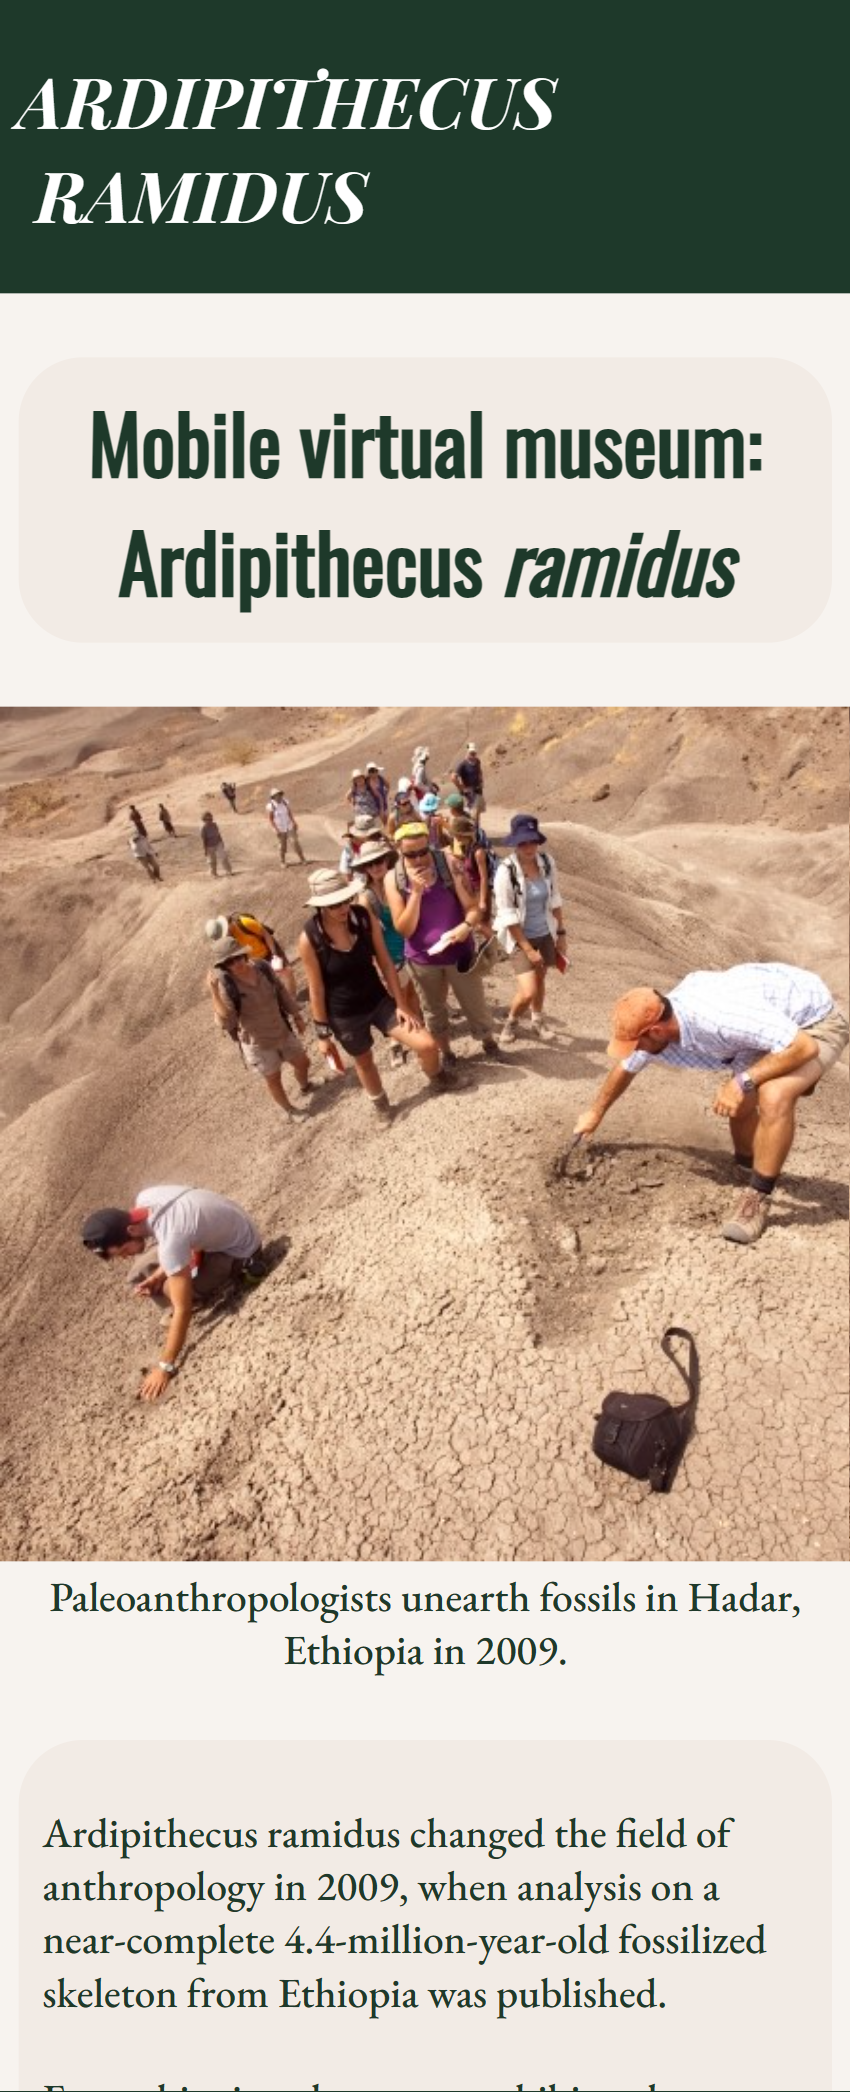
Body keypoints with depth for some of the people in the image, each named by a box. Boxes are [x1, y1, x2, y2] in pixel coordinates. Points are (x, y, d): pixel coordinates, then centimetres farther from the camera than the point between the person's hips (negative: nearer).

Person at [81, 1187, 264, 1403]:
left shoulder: (170, 1240, -39)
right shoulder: (144, 1199, -15)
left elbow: (182, 1310, -33)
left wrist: (165, 1367, -27)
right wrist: (158, 1275, -11)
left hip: (240, 1248, -8)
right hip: (220, 1228, 8)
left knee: (173, 1290, -18)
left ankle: (238, 1268, -2)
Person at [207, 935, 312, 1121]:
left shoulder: (262, 967, -16)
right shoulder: (226, 985, -29)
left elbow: (282, 992, 1)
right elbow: (227, 1022, -37)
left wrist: (296, 1015, 11)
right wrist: (214, 993, -45)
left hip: (282, 1030, 5)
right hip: (257, 1043, -4)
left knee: (302, 1063, 25)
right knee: (273, 1079, 16)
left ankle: (305, 1087, 60)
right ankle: (290, 1110, 46)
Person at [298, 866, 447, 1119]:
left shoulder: (365, 917, -15)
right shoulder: (309, 939, -23)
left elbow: (385, 962, -6)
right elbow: (316, 989, -13)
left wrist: (400, 1004, -4)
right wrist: (322, 1033, -7)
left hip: (379, 1000, 2)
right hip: (344, 1015, -2)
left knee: (427, 1045, -3)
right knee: (364, 1062, 21)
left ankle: (436, 1076, 34)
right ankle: (381, 1106, 52)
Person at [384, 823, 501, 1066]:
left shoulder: (449, 864, -15)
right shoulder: (393, 879, -13)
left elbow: (473, 907, -10)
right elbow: (404, 929, -15)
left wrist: (467, 925, -33)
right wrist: (416, 892, -26)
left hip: (459, 953, -1)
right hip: (422, 958, 1)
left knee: (475, 1004, 15)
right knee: (434, 1010, 20)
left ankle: (489, 1041, 42)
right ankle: (446, 1052, 43)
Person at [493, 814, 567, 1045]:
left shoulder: (547, 862, -10)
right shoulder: (506, 871, -23)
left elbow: (554, 899, 4)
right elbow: (508, 916, -19)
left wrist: (561, 933, 6)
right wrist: (528, 949, -17)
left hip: (545, 933, 5)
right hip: (520, 938, -5)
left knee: (540, 980, 22)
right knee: (528, 992, -12)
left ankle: (537, 1020, 49)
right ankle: (510, 1022, 20)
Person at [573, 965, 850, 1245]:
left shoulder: (721, 1016, -40)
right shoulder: (654, 1022, -12)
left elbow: (805, 1046, -36)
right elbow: (626, 1067, 11)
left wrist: (743, 1082, -32)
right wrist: (595, 1114, 24)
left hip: (815, 1022, -8)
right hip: (774, 1022, 8)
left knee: (774, 1096, -30)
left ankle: (757, 1199, -15)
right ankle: (747, 1169, 42)